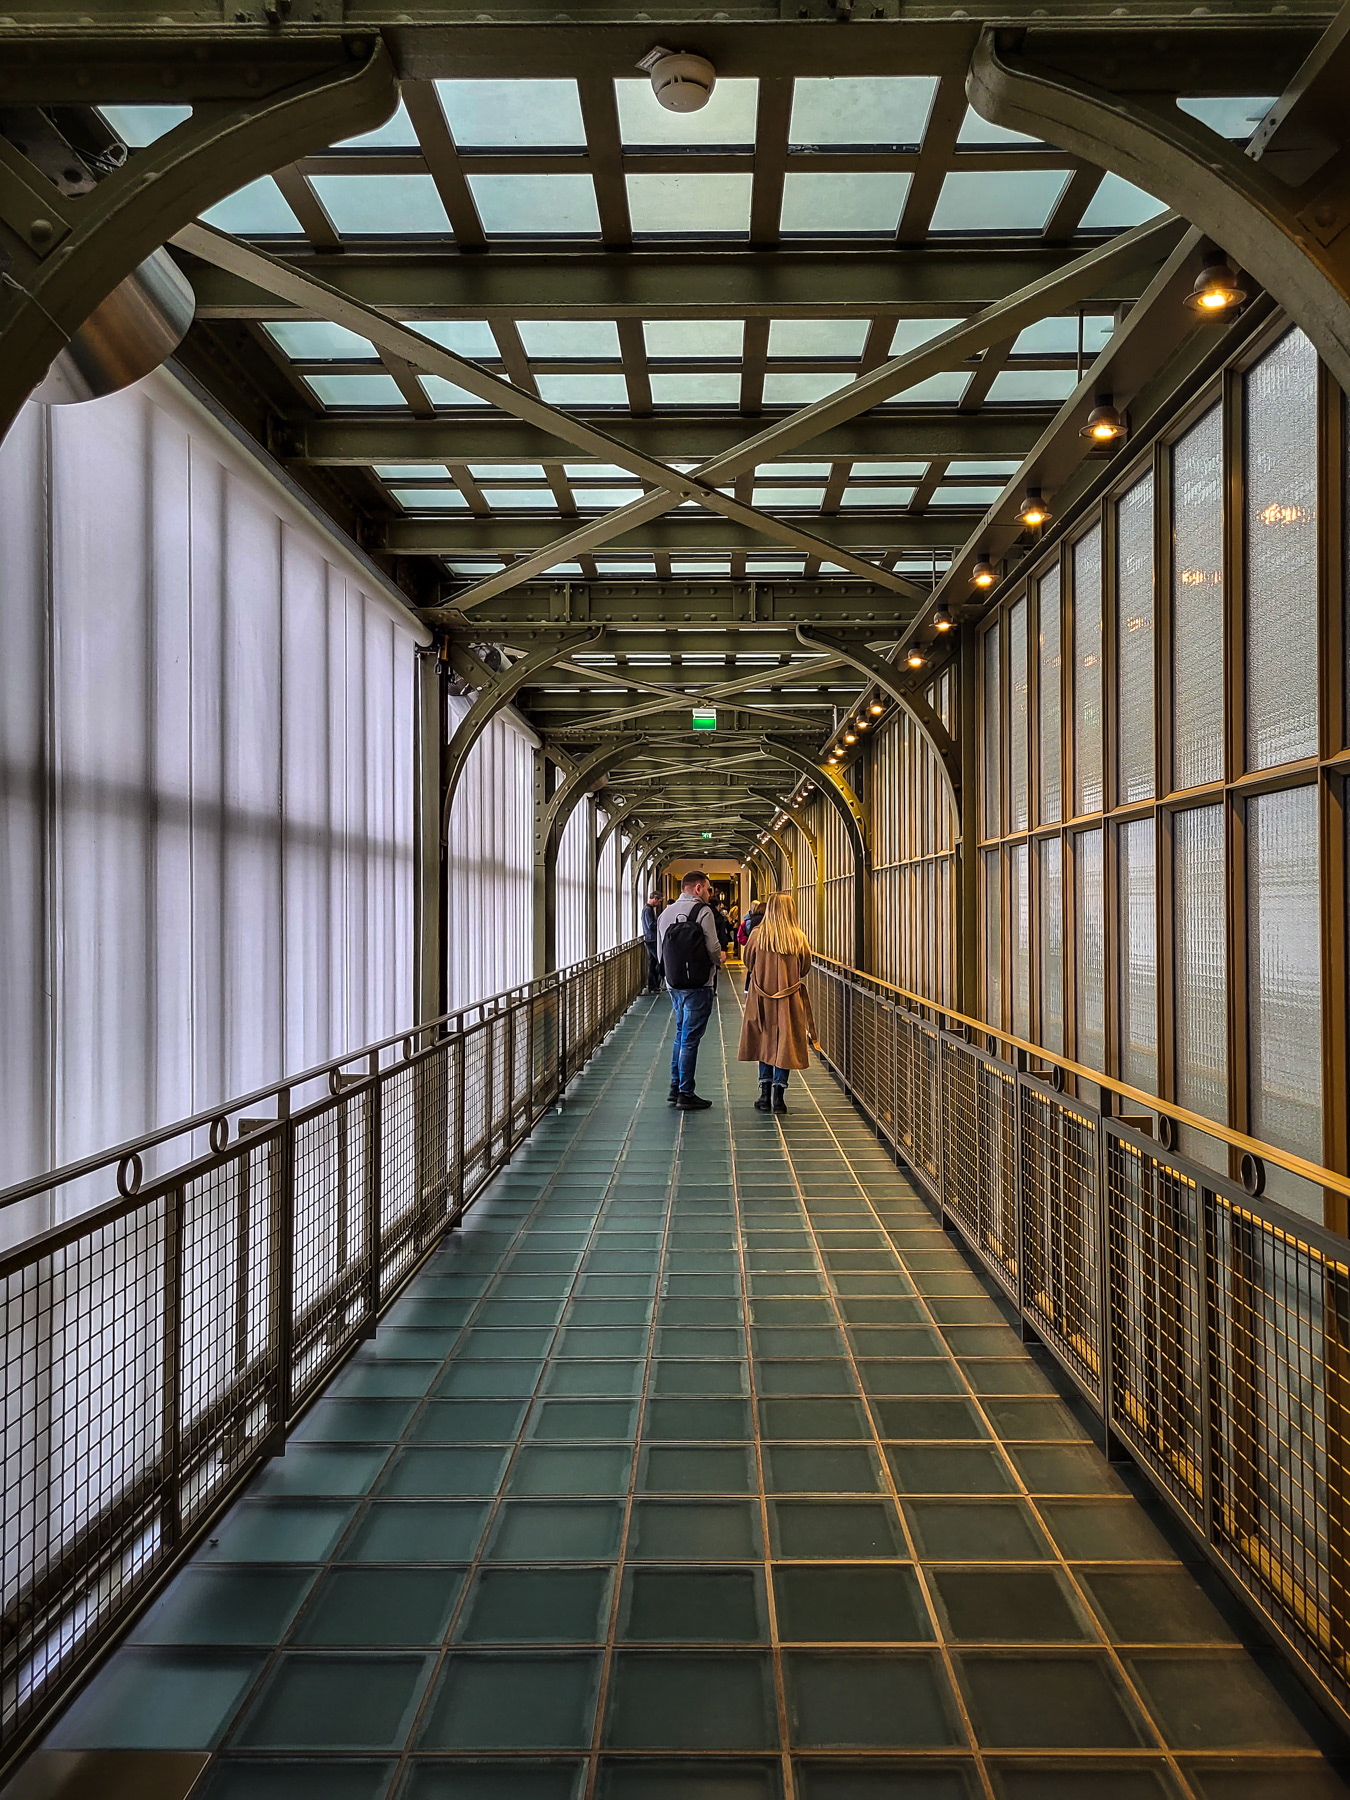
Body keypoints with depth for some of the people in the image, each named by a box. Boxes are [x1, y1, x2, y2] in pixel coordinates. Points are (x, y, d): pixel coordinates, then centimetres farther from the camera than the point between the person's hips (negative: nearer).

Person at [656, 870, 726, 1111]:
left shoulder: (666, 913, 11)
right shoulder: (702, 911, -10)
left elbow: (660, 952, 12)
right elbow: (713, 949, -12)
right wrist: (719, 960, 8)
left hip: (674, 983, 7)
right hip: (698, 984, -7)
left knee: (681, 1033, 19)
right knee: (690, 1038, -2)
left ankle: (675, 1088, 24)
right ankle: (685, 1095, 3)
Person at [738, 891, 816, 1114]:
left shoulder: (758, 934, -7)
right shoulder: (798, 938, -8)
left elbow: (748, 963, 6)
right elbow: (804, 968, 4)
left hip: (762, 997, 1)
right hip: (789, 1000, -1)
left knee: (765, 1042, 12)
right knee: (785, 1045, 5)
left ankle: (765, 1095, 12)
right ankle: (778, 1095, 4)